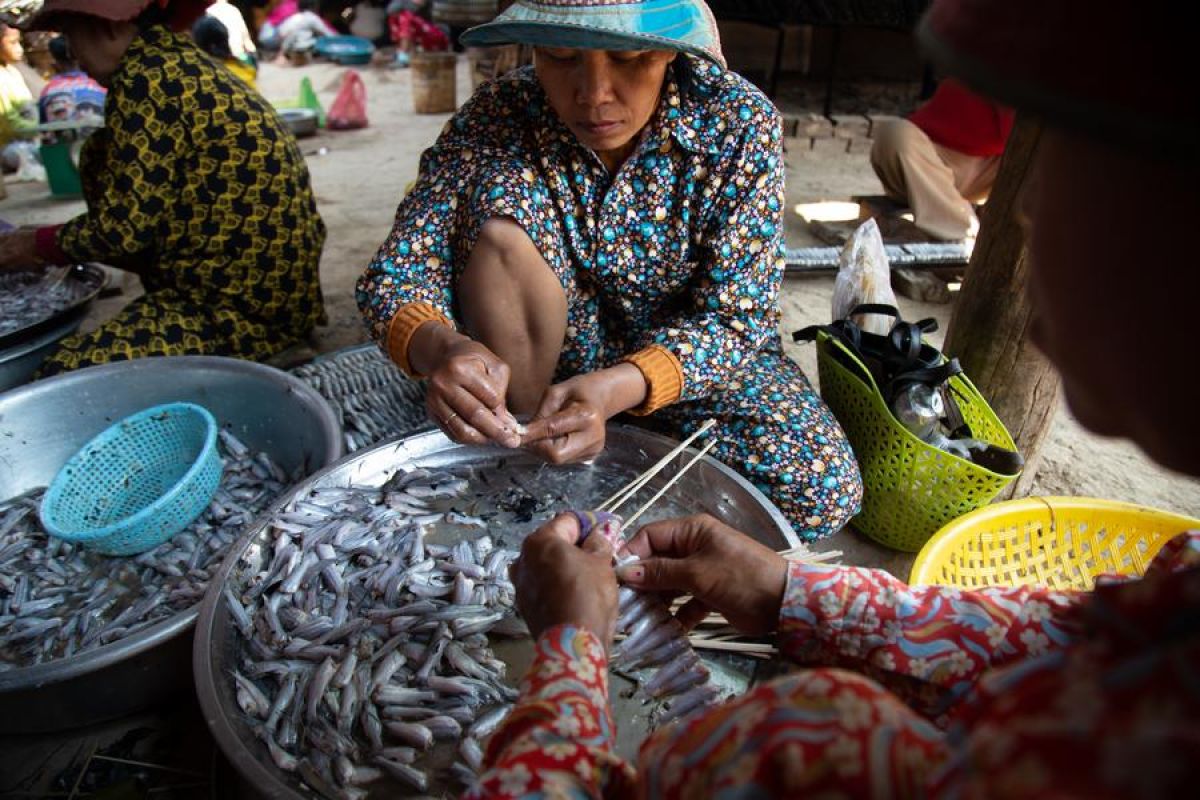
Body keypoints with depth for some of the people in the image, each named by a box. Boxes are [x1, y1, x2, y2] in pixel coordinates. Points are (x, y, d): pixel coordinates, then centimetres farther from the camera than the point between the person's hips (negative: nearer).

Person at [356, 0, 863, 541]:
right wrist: (438, 347, -41)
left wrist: (618, 387, -39)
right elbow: (394, 273, -17)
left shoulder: (736, 122, -18)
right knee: (503, 214, -27)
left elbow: (737, 317, -21)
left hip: (695, 352, 0)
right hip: (552, 349, 1)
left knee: (823, 495, -21)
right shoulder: (498, 118, -16)